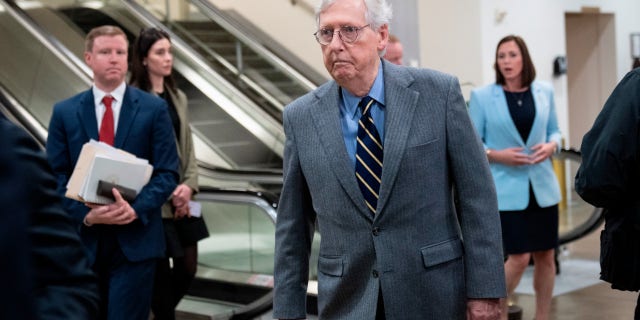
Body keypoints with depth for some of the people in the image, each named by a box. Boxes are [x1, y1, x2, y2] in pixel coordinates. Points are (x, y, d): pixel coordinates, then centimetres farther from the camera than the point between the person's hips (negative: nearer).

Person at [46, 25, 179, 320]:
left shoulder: (153, 108, 2)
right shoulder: (65, 112, 6)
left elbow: (167, 173, -2)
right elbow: (56, 176, 3)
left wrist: (136, 209, -17)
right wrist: (85, 214, -14)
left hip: (135, 240, -2)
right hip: (84, 240, 2)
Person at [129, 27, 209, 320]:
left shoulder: (178, 98, 10)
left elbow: (187, 148, 12)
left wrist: (189, 185, -5)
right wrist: (167, 192, -13)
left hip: (181, 198, 7)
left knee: (188, 267, 11)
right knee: (161, 270, 0)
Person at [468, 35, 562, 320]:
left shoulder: (544, 92, 6)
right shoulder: (482, 96, -4)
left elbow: (554, 131, 15)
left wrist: (551, 145, -6)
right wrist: (496, 155, -17)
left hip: (542, 186, 4)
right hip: (507, 189, -4)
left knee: (545, 255, 8)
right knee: (518, 258, -7)